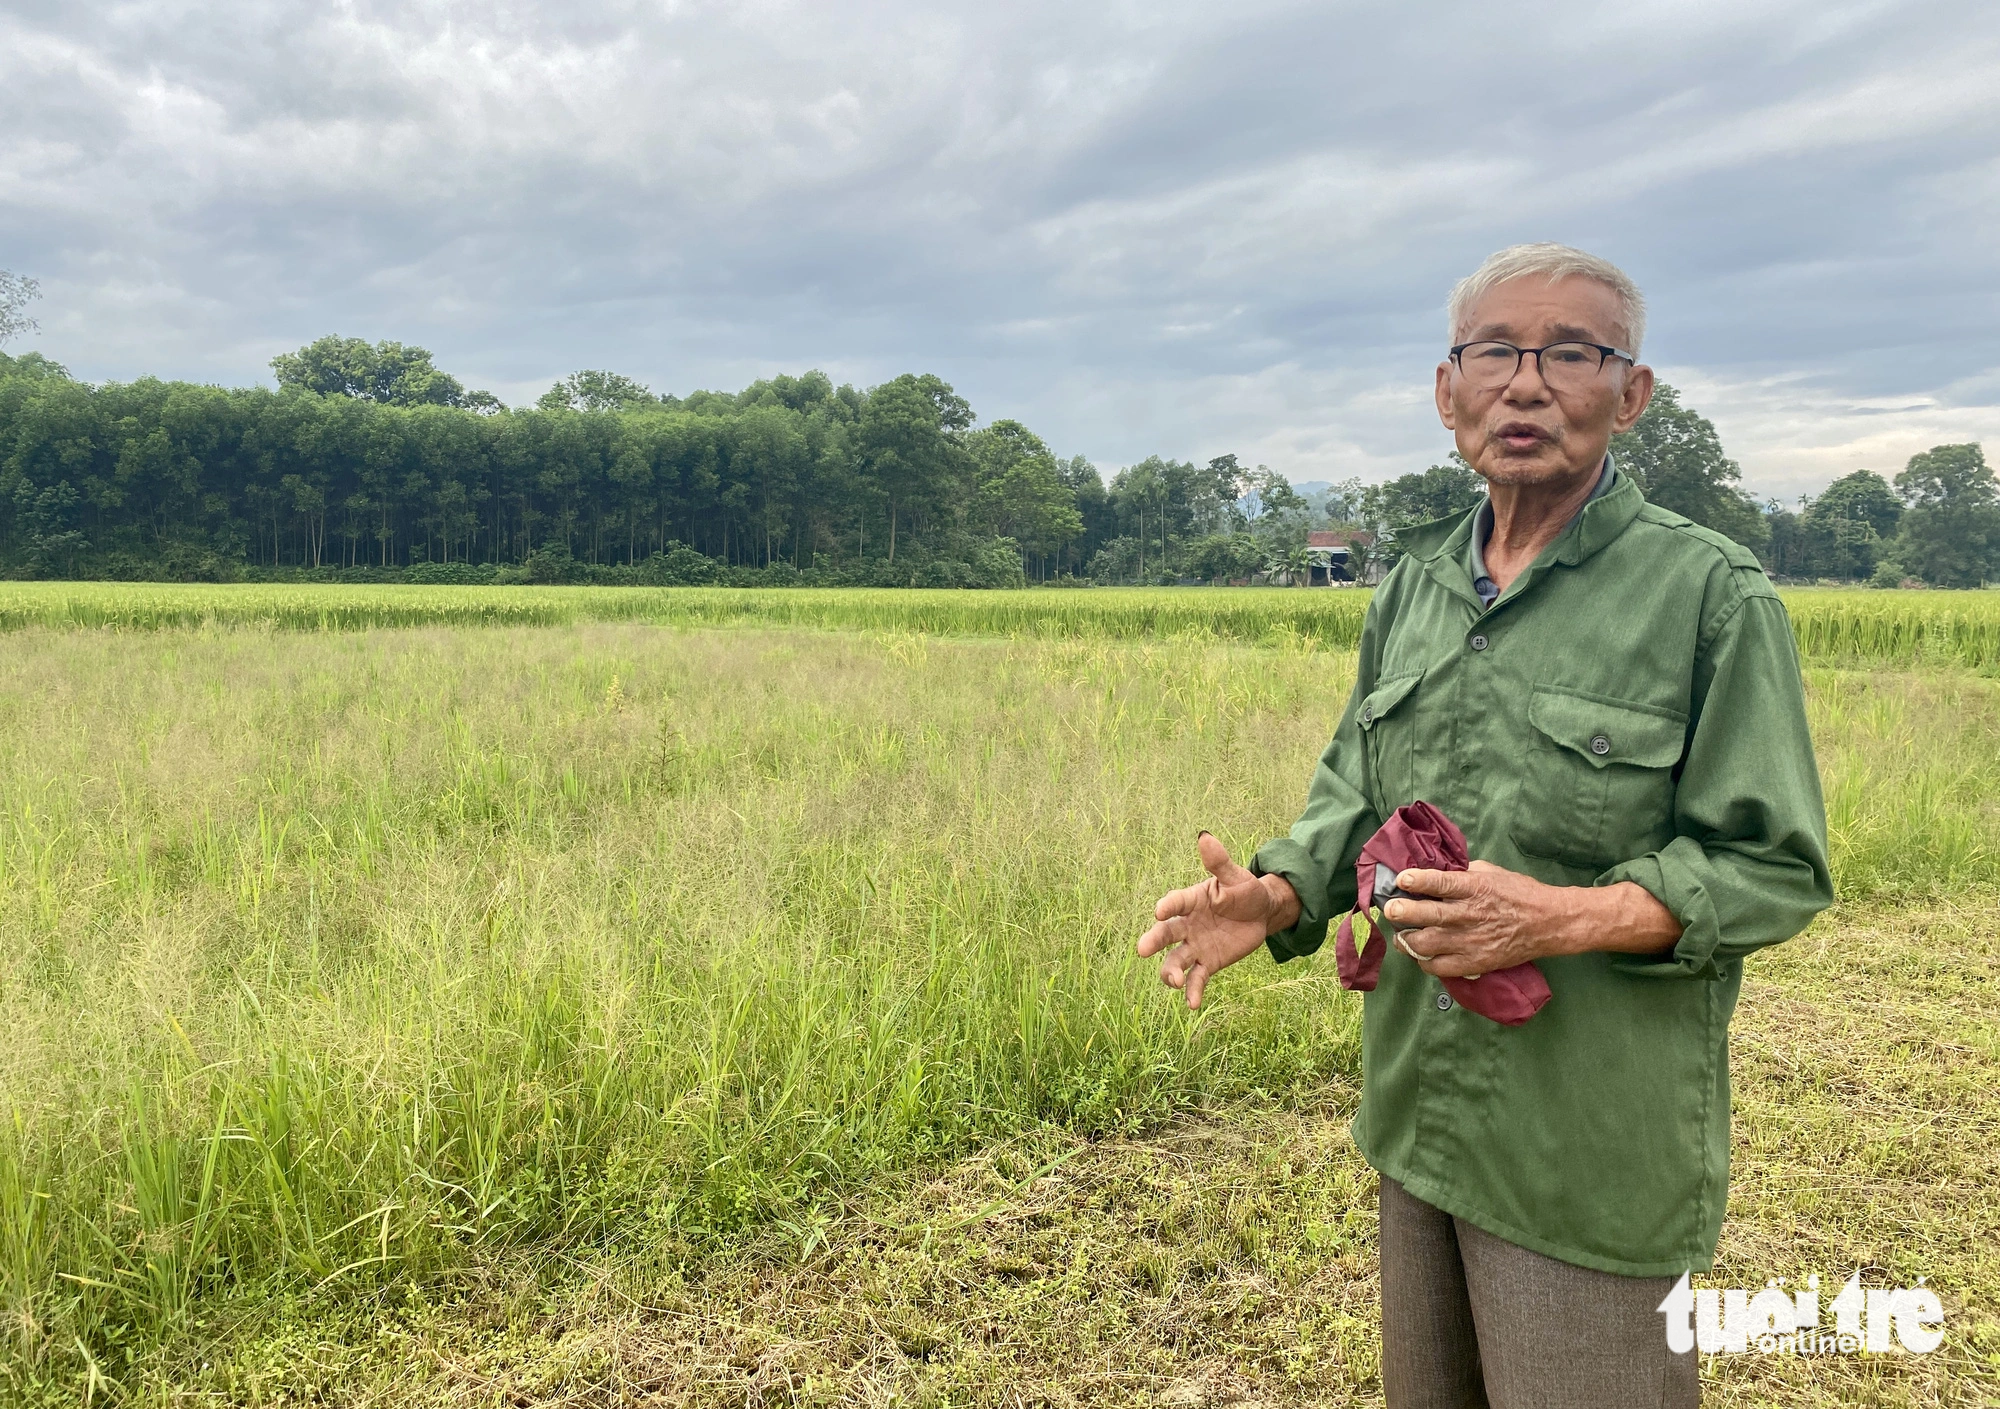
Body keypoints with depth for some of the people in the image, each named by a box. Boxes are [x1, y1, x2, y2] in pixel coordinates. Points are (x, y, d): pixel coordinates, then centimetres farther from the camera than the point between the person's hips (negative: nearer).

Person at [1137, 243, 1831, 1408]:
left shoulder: (1712, 593, -12)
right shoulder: (1414, 588, 7)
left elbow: (1775, 866, -12)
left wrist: (1564, 918, -26)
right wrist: (1279, 895, -8)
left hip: (1597, 1148, -6)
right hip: (1423, 1112, 6)